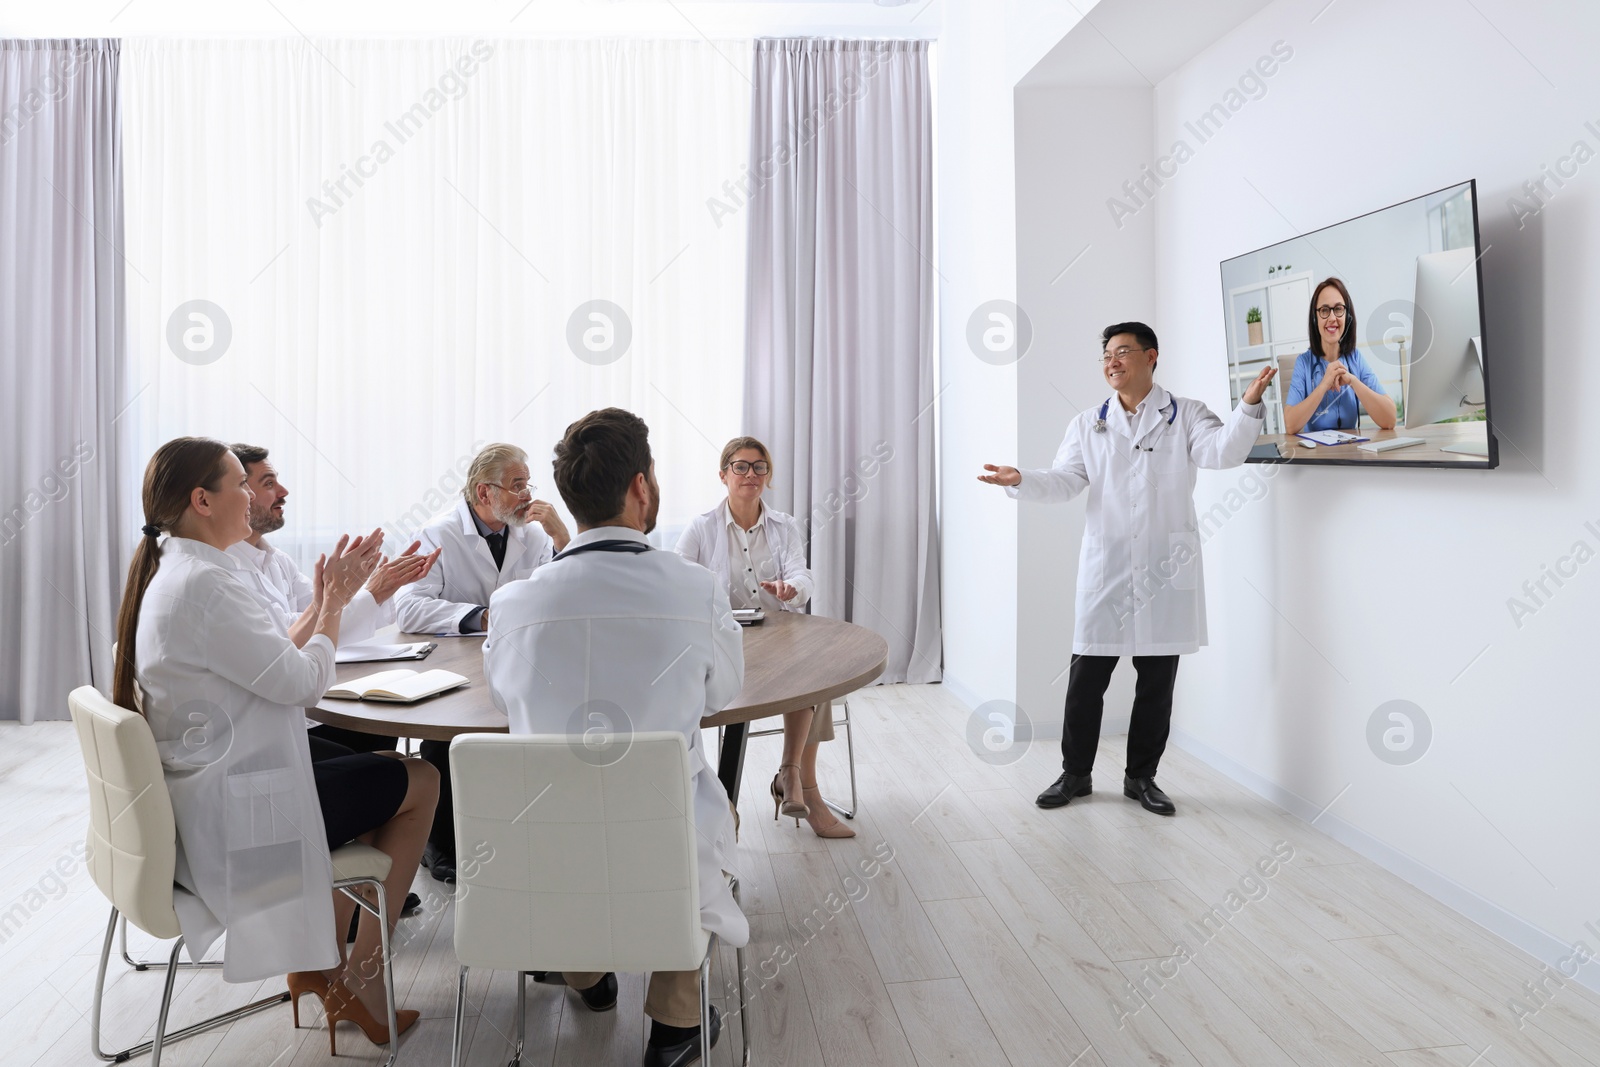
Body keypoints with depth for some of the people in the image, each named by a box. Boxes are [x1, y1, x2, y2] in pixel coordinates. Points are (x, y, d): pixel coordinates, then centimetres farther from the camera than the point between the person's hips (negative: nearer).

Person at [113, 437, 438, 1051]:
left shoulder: (167, 575, 9)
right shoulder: (202, 584, -24)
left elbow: (269, 663, 11)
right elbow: (301, 683, -21)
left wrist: (323, 605, 5)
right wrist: (332, 607, -7)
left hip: (196, 798, 10)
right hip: (230, 817, -10)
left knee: (383, 774, 22)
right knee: (420, 782, 3)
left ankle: (319, 960, 24)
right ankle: (357, 977, 14)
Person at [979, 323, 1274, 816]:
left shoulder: (1186, 415, 7)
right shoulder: (1087, 424, 11)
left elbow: (1222, 452, -10)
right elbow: (1064, 480, 1)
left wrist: (1248, 406, -26)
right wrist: (1021, 480, -17)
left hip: (1165, 570, -1)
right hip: (1105, 567, 1)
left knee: (1157, 681, 7)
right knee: (1086, 675, 3)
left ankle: (1142, 777, 23)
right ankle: (1075, 773, 19)